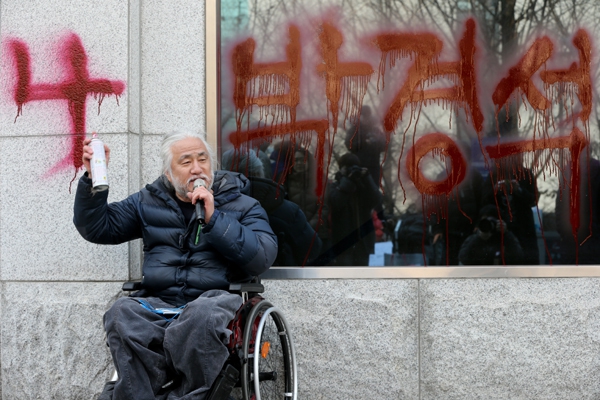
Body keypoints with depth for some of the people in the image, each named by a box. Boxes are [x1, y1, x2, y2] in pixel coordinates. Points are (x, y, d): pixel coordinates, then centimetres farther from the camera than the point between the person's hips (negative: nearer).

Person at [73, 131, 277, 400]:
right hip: (157, 303, 2)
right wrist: (93, 178, 7)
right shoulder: (147, 202, 21)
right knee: (122, 314, -32)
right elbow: (96, 228, 21)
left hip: (215, 298, -2)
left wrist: (214, 218, -8)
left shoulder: (242, 205, 12)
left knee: (203, 314, -40)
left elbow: (262, 258, -3)